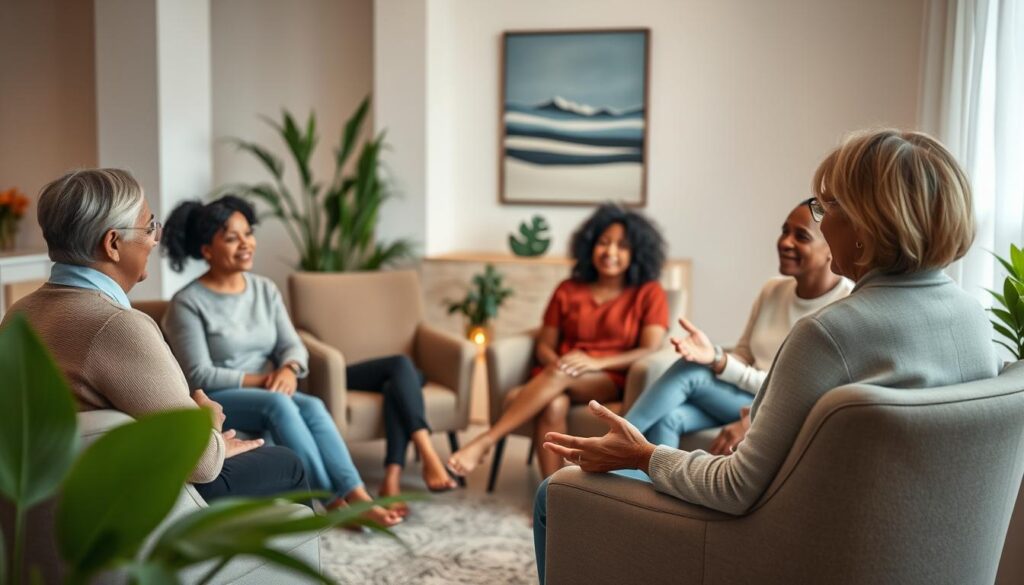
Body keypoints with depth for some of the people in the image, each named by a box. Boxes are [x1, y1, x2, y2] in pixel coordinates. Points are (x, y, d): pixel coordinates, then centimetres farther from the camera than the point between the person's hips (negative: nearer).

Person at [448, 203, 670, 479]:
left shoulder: (648, 293, 7)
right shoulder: (568, 290, 16)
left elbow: (651, 351, -5)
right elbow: (544, 345, 13)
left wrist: (596, 362, -20)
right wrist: (556, 362, -13)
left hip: (611, 380, -2)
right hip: (558, 377, 3)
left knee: (558, 376, -36)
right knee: (553, 405, -37)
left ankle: (483, 443, -37)